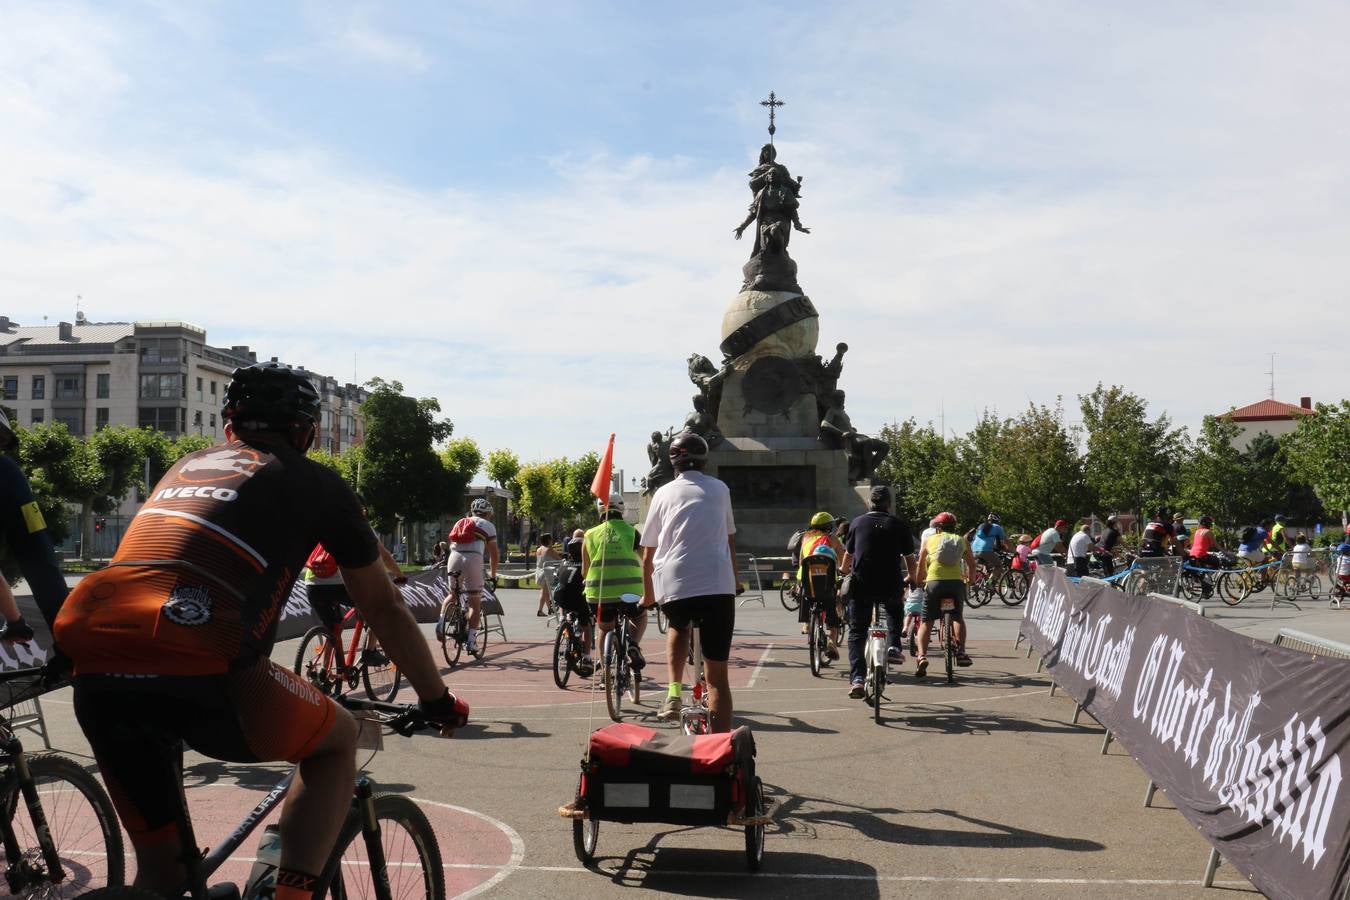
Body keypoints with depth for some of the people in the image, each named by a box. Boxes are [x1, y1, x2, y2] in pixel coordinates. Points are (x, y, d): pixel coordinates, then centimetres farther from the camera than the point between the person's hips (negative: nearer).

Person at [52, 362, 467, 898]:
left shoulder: (186, 466, 32)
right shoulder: (313, 483, 18)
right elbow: (383, 607, 23)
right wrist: (438, 701, 35)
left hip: (93, 672, 6)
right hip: (191, 672, -5)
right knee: (337, 739, 21)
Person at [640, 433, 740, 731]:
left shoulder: (664, 493, 14)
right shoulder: (719, 489, 16)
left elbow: (648, 553, 16)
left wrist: (647, 595, 30)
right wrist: (735, 577, 46)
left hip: (672, 584, 1)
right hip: (718, 584, -1)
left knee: (678, 626, 34)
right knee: (717, 676, 3)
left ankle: (674, 693, 17)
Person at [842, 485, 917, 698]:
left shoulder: (857, 523, 6)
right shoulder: (899, 526, 3)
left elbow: (847, 557, 14)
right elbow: (909, 559, 9)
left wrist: (845, 573, 35)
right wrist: (913, 579, 28)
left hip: (861, 586, 0)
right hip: (891, 588, 0)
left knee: (857, 633, 8)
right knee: (896, 608, 35)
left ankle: (857, 678, -6)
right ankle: (893, 646, 19)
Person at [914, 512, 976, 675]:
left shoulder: (930, 539, 18)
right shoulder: (961, 540, 20)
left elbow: (921, 567, 21)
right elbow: (972, 564, 27)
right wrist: (969, 579, 45)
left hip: (934, 582, -1)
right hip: (956, 582, 1)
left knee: (926, 622, 9)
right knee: (957, 617, 26)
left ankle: (922, 656, -8)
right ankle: (961, 651, 14)